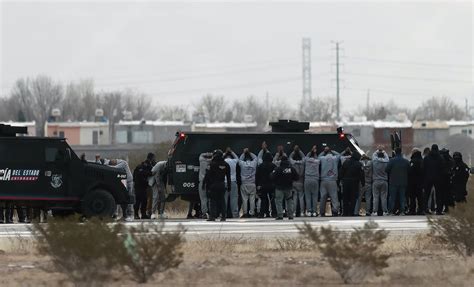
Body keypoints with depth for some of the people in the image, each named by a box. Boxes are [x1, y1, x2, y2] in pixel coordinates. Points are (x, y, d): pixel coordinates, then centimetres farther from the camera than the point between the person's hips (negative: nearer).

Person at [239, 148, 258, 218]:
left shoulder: (242, 164, -7)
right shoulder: (253, 163, -5)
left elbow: (240, 159, 15)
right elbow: (256, 158, 14)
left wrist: (244, 153, 18)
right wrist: (250, 153, 16)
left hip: (244, 184, -1)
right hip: (252, 184, 1)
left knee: (244, 199, 3)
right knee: (252, 199, 3)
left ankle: (245, 212, 0)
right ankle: (251, 212, 1)